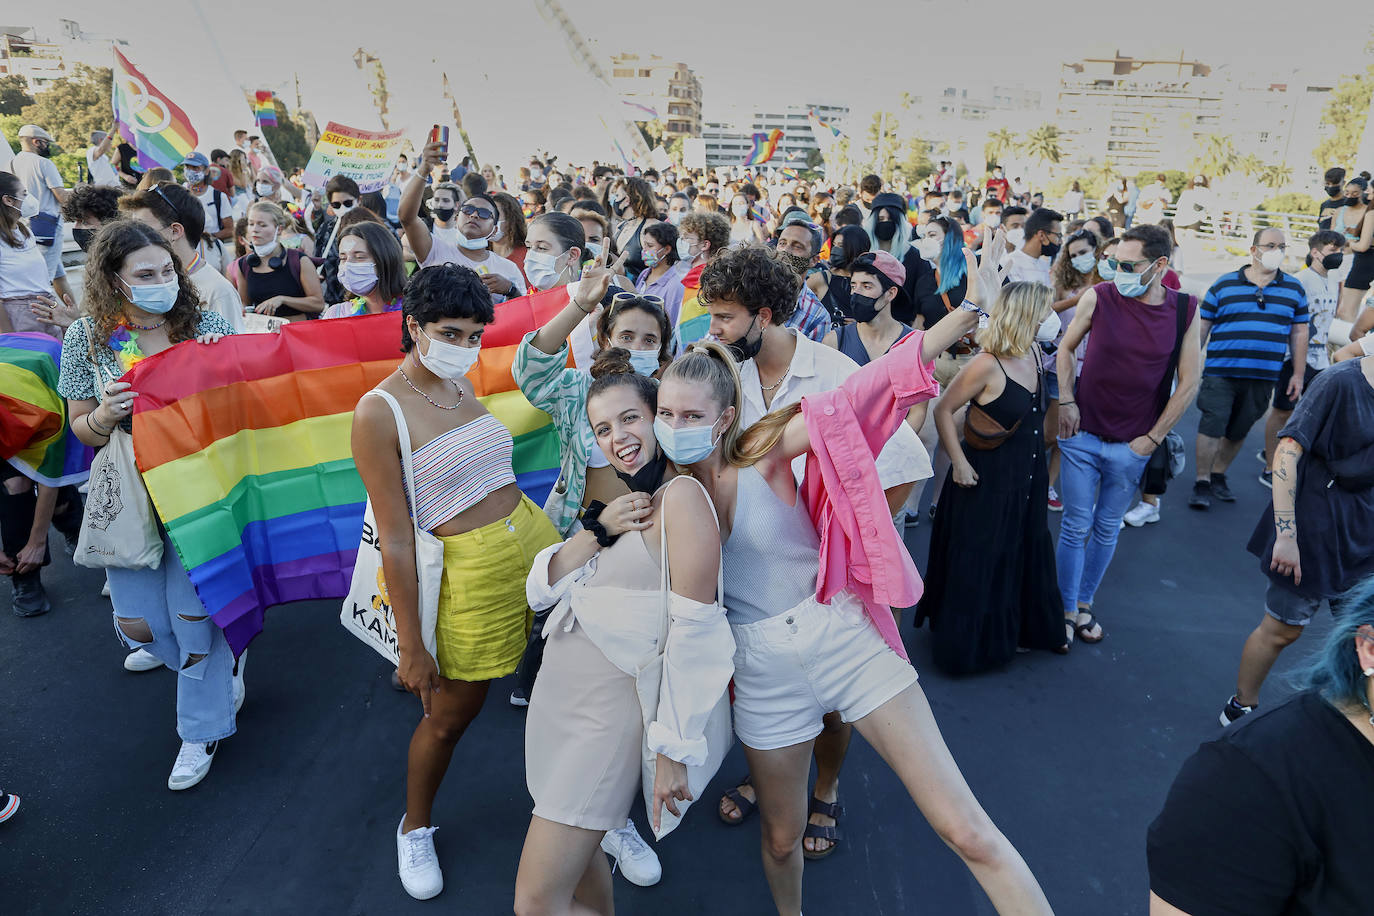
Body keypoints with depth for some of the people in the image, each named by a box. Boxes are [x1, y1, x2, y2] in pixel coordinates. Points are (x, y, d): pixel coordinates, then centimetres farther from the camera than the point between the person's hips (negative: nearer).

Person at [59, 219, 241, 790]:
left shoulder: (206, 325, -7)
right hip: (128, 492, 2)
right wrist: (107, 414, -20)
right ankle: (224, 662, 38)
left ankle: (202, 730, 24)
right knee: (138, 622, 6)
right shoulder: (86, 339, -3)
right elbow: (82, 429, 3)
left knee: (194, 611, 1)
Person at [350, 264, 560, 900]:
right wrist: (410, 646, -11)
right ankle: (414, 827, 42)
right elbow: (395, 540, -14)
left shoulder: (463, 383, 6)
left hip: (537, 534, 6)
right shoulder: (379, 412, -14)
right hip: (474, 567, -6)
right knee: (451, 714, 12)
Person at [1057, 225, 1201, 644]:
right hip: (1081, 435, -1)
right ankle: (1066, 610, 17)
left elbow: (1188, 383, 0)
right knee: (1076, 526, 4)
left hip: (1131, 446, 1)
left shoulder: (1185, 310, -5)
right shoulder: (1098, 298, -7)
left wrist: (1154, 438, -3)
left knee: (1107, 529, 13)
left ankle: (1085, 603, 30)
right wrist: (1066, 402, -3)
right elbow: (1066, 348, 7)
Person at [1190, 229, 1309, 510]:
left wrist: (1298, 374, 9)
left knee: (1238, 431, 10)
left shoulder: (1294, 289, 10)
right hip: (1220, 372, -3)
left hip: (1263, 378, 3)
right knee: (1211, 426, -8)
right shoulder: (1224, 285, 2)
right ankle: (1202, 483, 1)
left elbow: (1299, 333, 13)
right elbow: (1203, 326, 5)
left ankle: (1218, 476, 25)